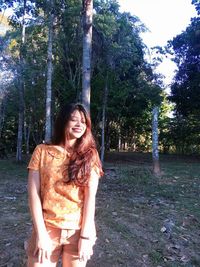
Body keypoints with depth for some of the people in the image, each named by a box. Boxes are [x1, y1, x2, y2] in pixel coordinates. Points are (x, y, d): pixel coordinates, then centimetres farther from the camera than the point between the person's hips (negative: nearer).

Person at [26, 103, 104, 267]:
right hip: (47, 228, 0)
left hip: (79, 229, 1)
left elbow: (90, 196, -6)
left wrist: (85, 236, -11)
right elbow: (34, 194, -5)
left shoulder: (89, 155, 0)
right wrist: (41, 233, -9)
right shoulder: (42, 151, -1)